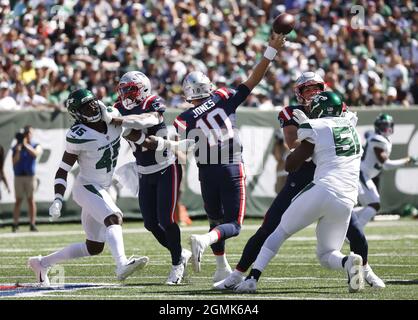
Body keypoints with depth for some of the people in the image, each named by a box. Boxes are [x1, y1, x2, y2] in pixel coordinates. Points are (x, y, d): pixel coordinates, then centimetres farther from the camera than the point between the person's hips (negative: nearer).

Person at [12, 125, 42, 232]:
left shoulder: (36, 146, 4)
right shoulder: (16, 147, 7)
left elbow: (35, 154, -18)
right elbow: (14, 162, -2)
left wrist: (26, 145, -26)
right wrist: (18, 151, -17)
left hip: (30, 176, -1)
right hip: (18, 176, 1)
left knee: (31, 200, -3)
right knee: (18, 200, 0)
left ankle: (32, 224, -2)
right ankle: (15, 224, 1)